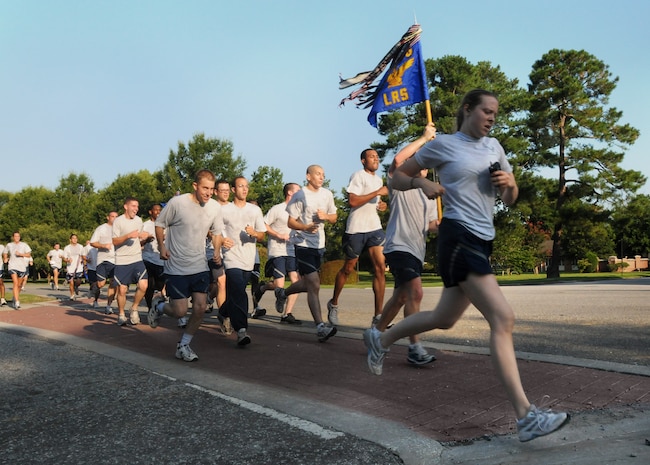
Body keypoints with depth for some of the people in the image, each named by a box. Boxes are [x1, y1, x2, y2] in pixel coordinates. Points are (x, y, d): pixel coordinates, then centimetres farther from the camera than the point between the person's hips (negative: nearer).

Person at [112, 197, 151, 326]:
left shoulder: (139, 220, 13)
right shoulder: (118, 221, -3)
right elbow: (115, 241, -8)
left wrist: (145, 238, -1)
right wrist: (129, 235, -21)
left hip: (137, 259, 4)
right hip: (122, 261, -4)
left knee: (143, 285, -12)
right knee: (122, 289, 0)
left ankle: (134, 309, 10)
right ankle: (121, 314, 20)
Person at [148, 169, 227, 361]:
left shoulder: (215, 207, -2)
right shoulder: (177, 203, -13)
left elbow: (217, 232, 13)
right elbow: (160, 224, 0)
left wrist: (217, 251, -3)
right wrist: (162, 247, -13)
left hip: (200, 266, 4)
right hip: (176, 267, -4)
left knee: (201, 307, -3)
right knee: (180, 311, -5)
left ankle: (183, 345, 18)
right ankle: (158, 305, 30)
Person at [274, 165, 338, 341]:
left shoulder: (327, 194, 10)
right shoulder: (300, 196, -7)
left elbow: (334, 218, 18)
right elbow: (290, 222, -8)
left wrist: (326, 216, -5)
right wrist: (306, 227, -26)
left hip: (320, 245, 7)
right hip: (304, 245, -7)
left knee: (309, 283, 19)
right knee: (314, 285, -14)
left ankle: (282, 293, 46)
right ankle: (320, 327, -14)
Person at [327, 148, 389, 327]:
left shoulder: (379, 179, 20)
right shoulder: (358, 175, -5)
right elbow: (352, 201, -18)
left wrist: (382, 205, 10)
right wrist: (377, 192, -19)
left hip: (375, 228, 6)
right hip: (356, 229, -6)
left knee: (380, 268, -9)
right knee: (348, 268, 7)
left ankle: (378, 315, -8)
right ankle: (333, 303, 30)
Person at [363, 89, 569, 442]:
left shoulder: (493, 147, 18)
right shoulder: (442, 144, 0)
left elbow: (510, 199, 20)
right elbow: (398, 177, 7)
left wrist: (508, 183, -2)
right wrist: (422, 182, -13)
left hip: (483, 241, 8)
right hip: (458, 237, -8)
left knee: (444, 319, 17)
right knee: (503, 318, -17)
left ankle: (381, 339, 39)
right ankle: (526, 416, -14)